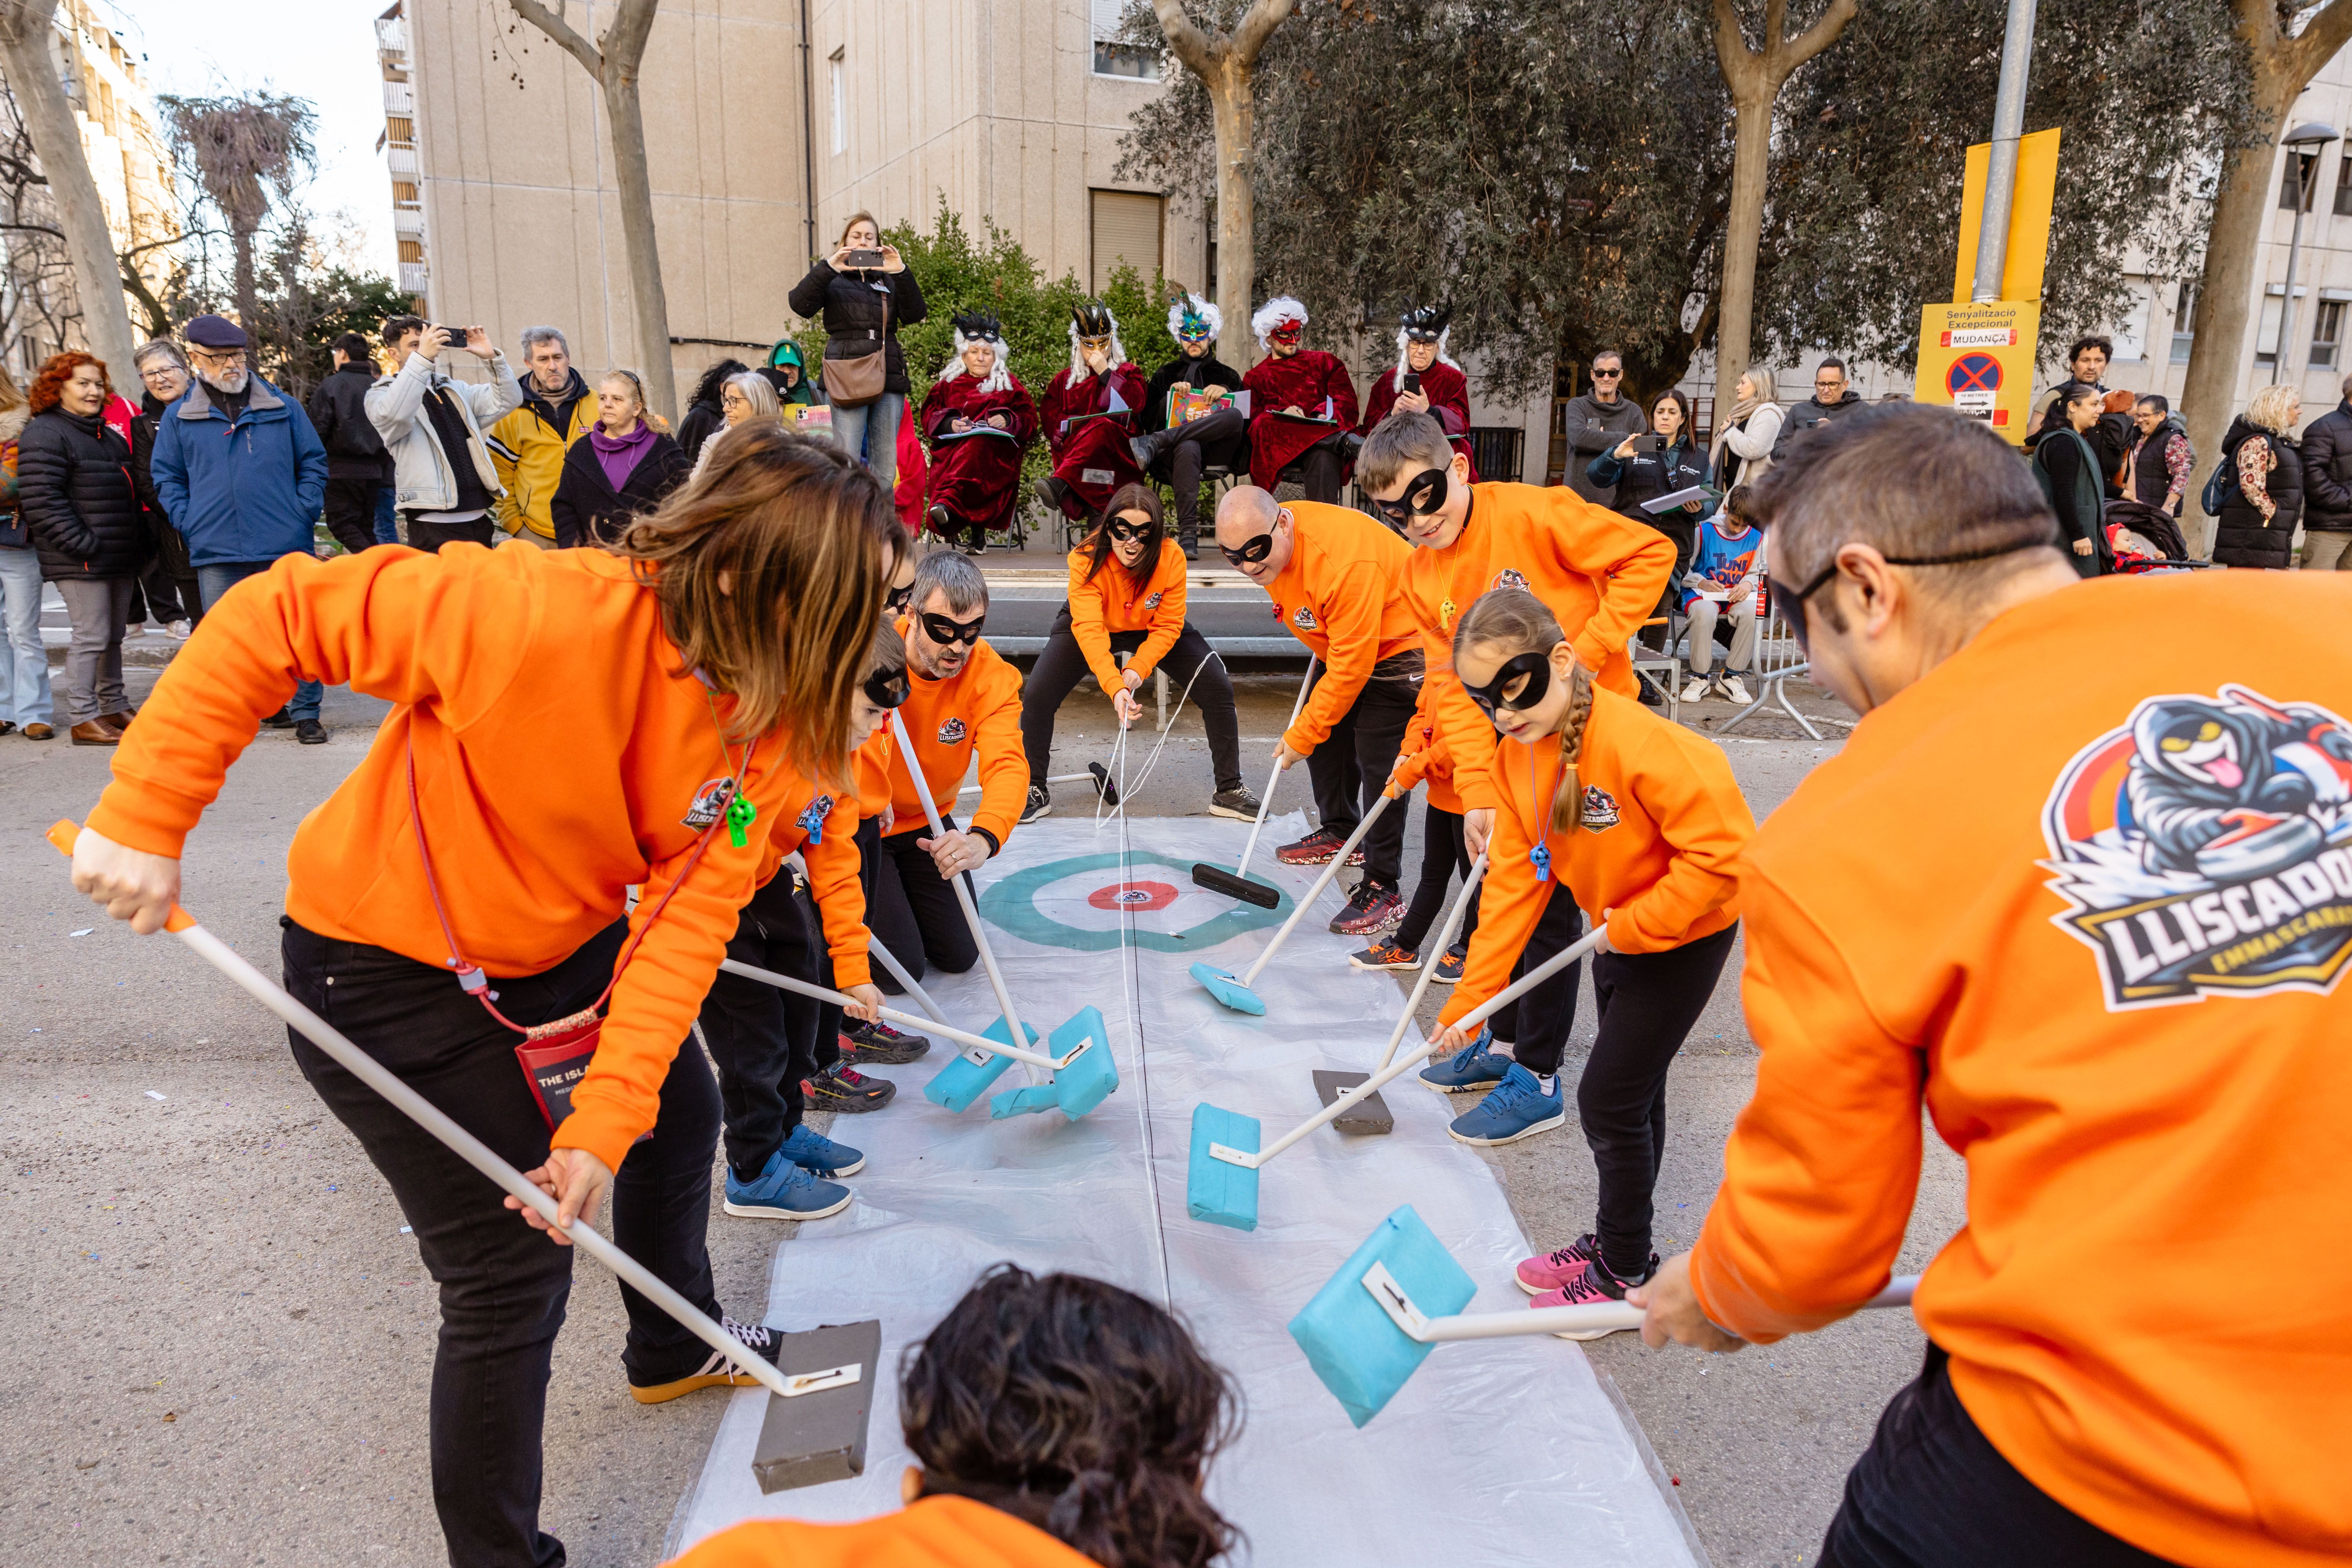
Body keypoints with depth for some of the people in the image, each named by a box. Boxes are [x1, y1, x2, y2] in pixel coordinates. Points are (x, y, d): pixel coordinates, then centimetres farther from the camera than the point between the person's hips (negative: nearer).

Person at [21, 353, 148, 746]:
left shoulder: (108, 435, 20)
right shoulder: (44, 435, -8)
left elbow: (129, 494, 27)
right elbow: (41, 501, -16)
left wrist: (140, 542, 16)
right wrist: (82, 545, -21)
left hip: (120, 558, 8)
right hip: (80, 561, -8)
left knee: (113, 637, 15)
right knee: (91, 638, -8)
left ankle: (115, 707, 25)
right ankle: (83, 718, -1)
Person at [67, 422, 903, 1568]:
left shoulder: (767, 721, -15)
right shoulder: (546, 614, -35)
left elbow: (689, 919, -17)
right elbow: (272, 616, -27)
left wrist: (606, 1121, -22)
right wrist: (144, 816, -26)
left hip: (564, 942, 7)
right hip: (388, 964, -7)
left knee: (680, 1113, 24)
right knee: (514, 1276, -2)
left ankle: (676, 1348, 55)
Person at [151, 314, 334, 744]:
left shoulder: (283, 407, 7)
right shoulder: (178, 417, 9)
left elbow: (313, 462, 12)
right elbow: (167, 477, 14)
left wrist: (304, 511, -1)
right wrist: (190, 522, 0)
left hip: (286, 546, -1)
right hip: (217, 551, 1)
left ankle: (305, 713, 7)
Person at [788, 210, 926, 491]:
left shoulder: (889, 280, 21)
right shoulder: (832, 279, 13)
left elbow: (914, 315, 4)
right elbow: (800, 305, -5)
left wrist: (901, 273, -9)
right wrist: (828, 268, -16)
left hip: (889, 377, 3)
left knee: (886, 466, 1)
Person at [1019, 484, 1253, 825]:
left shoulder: (1172, 557, -29)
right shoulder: (1087, 559, -33)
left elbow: (1168, 627, -24)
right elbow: (1089, 630, -42)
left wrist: (1138, 668, -39)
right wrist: (1114, 687, -54)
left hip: (1151, 631, 1)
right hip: (1089, 625, -1)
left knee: (1218, 689, -14)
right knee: (1036, 696, -17)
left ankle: (1229, 790, 2)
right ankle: (1035, 791, 6)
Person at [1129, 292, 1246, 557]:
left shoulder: (1227, 376, 28)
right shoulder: (1165, 375, 30)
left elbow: (1247, 419, 13)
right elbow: (1147, 420, 16)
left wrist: (1226, 393, -3)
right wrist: (1171, 394, 1)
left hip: (1216, 450, 0)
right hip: (1172, 452, 0)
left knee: (1234, 416, -36)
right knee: (1187, 448, -41)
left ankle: (1153, 444, -42)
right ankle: (1188, 535, -50)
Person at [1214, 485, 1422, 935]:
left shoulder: (1346, 560, -38)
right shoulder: (1269, 538, -11)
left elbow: (1351, 667, -32)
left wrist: (1300, 737, -24)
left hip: (1397, 648, -9)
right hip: (1342, 641, 9)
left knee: (1377, 760, -15)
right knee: (1326, 734, 16)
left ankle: (1383, 889, -8)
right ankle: (1341, 833, 37)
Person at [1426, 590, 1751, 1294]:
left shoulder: (1639, 743, -32)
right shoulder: (1514, 757, -8)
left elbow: (1722, 849, -29)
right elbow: (1514, 881, -4)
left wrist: (1632, 926, -24)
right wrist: (1467, 1002, -7)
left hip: (1686, 931, -7)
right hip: (1616, 932, 7)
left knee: (1608, 1096, -3)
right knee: (1633, 1089, 20)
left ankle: (1626, 1273, 16)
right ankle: (1614, 1239, 37)